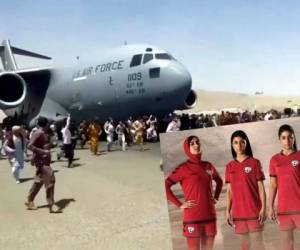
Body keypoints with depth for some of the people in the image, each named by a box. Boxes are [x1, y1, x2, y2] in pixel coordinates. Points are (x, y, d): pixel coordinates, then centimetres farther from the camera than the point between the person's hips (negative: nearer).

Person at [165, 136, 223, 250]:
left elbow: (219, 181, 26)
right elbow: (165, 186, -12)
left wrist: (216, 197, 13)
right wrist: (179, 204, -13)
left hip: (209, 215, 5)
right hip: (192, 217, -5)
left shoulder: (208, 166, 8)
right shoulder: (183, 168, -7)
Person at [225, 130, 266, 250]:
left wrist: (263, 208, -9)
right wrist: (228, 211, 4)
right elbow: (229, 190, 8)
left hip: (254, 210, -3)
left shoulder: (254, 162, -3)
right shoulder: (229, 166, 6)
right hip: (238, 212, 3)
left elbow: (261, 187, -3)